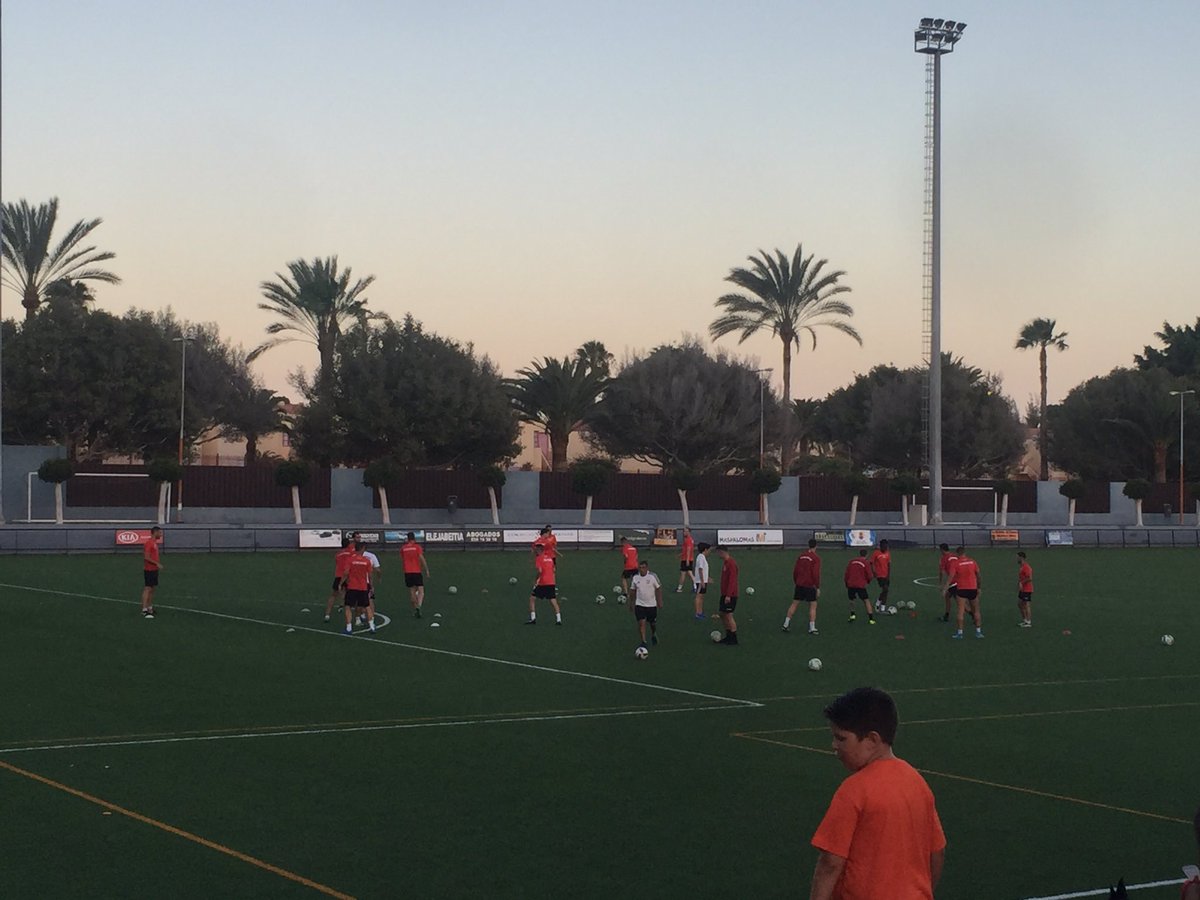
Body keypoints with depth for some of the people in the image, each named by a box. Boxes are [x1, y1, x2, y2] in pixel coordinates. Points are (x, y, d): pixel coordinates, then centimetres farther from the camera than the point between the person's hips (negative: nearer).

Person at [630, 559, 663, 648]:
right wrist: (632, 603, 9)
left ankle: (653, 635, 42)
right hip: (639, 604, 1)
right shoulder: (635, 577, -3)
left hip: (651, 604, -1)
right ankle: (643, 642, -6)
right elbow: (633, 590, 8)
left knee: (653, 623, 13)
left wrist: (660, 602, -6)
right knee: (641, 622, -12)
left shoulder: (652, 576, -10)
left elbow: (658, 589, -4)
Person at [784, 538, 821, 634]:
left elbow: (795, 571, 11)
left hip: (799, 584, 5)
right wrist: (818, 588, -9)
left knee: (794, 604, 12)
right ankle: (812, 628, -2)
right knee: (813, 606, 3)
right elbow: (816, 574, -14)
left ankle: (786, 624, 11)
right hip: (810, 586, -5)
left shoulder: (801, 556, 8)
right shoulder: (816, 558, -9)